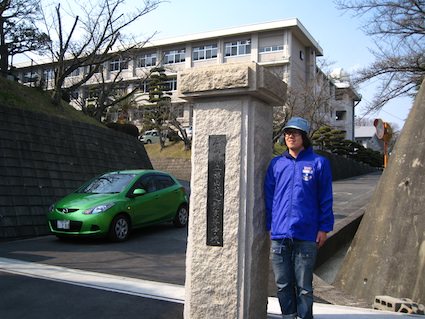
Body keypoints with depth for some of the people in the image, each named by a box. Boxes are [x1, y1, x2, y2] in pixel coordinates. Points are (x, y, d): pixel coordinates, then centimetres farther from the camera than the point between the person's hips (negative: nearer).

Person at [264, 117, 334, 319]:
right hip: (279, 235, 3)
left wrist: (324, 228, -3)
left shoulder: (318, 163, 0)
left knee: (304, 286, 8)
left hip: (306, 236, -3)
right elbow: (268, 197, 10)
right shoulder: (276, 163, 8)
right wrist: (269, 226, 6)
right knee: (283, 284, 13)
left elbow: (325, 199, 1)